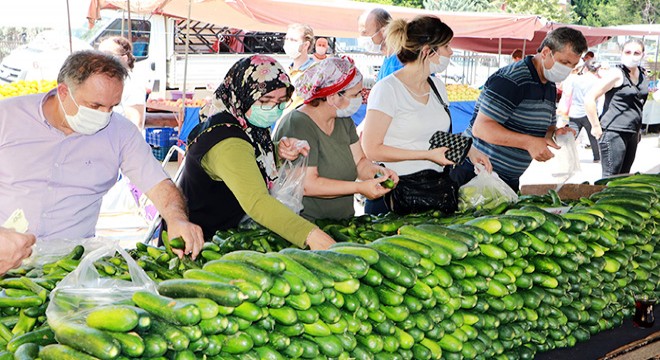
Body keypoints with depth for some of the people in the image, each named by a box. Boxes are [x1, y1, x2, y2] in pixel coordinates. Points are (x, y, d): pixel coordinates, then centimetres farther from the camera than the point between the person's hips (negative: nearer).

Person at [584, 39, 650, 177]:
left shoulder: (643, 75, 10)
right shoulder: (616, 73, -11)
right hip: (614, 133, -7)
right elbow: (589, 99, -16)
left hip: (633, 134, 8)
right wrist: (596, 127, -14)